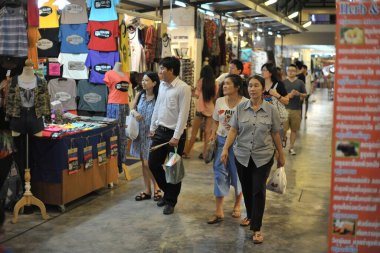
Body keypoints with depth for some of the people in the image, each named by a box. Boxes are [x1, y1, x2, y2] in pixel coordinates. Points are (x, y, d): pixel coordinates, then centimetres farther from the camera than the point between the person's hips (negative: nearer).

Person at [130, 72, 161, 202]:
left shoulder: (158, 98, -12)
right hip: (140, 133, 6)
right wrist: (134, 112, -8)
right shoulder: (140, 95, 5)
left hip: (152, 134, -6)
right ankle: (147, 190, 22)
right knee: (143, 163, 11)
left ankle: (156, 188, 17)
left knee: (148, 163, -5)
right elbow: (132, 109, 15)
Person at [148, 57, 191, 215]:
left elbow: (183, 114, -18)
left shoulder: (183, 88, -16)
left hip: (174, 133, -7)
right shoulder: (162, 85, 7)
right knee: (153, 163, 10)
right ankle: (167, 191, 32)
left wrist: (176, 137, -20)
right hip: (160, 131, 7)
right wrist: (153, 127, 16)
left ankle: (170, 201, 20)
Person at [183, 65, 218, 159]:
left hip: (200, 109, -2)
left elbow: (197, 95, -5)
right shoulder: (215, 83, 0)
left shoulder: (201, 81, -6)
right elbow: (215, 98, 5)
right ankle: (205, 153, 10)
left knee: (194, 132, 6)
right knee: (208, 132, 8)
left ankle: (186, 152, 11)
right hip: (210, 110, 2)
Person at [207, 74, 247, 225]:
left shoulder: (245, 103, -13)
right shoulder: (219, 101, 2)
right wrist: (213, 136, 2)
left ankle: (237, 205, 34)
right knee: (219, 173, 0)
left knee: (237, 174, 9)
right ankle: (219, 211, 4)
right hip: (222, 140, 4)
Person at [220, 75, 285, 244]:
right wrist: (225, 149, -10)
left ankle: (257, 228, 2)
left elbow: (275, 134, 3)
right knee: (246, 189, 14)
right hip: (242, 155, 2)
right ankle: (250, 216, 38)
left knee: (258, 190, -4)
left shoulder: (271, 110, -2)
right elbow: (233, 130, 0)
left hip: (263, 157, -2)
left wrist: (281, 155, 8)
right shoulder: (240, 108, 0)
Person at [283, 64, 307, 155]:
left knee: (294, 129, 7)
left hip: (296, 109, 2)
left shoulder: (300, 82, 7)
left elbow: (305, 95, 10)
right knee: (284, 129, -7)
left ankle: (291, 147, 19)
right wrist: (288, 95, -13)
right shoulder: (283, 82, 4)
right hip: (285, 108, -2)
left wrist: (299, 94, -11)